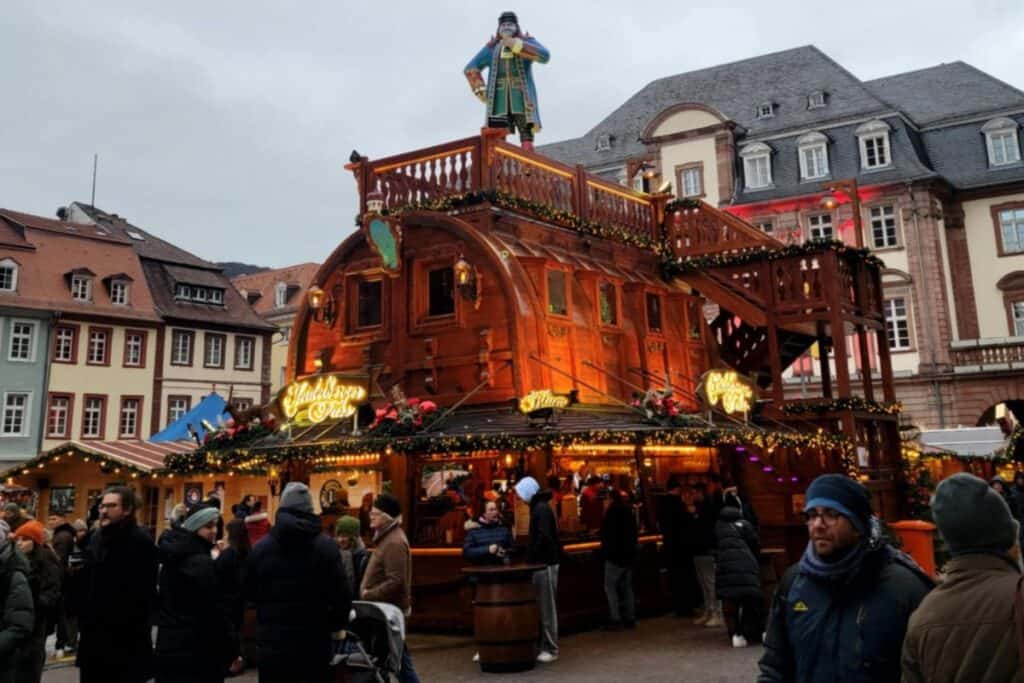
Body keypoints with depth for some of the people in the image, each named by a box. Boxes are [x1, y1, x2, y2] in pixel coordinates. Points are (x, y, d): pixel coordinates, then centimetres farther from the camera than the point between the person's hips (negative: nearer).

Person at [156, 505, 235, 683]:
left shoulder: (173, 556, 9)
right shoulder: (202, 563, -19)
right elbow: (216, 611, -19)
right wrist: (232, 649, -11)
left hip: (169, 643, 9)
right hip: (197, 650, -9)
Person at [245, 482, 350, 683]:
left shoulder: (260, 547, -2)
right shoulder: (325, 546, -9)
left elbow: (249, 593, 8)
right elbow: (341, 595, -11)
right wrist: (336, 625, 8)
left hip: (272, 643, 2)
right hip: (313, 644, -2)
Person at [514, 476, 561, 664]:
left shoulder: (542, 509, -15)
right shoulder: (538, 507, 15)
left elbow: (544, 538, -24)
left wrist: (532, 559, -18)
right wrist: (524, 552, 14)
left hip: (545, 564, -9)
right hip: (541, 563, 9)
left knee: (547, 607, -3)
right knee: (540, 607, 12)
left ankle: (551, 649, 3)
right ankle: (543, 645, 18)